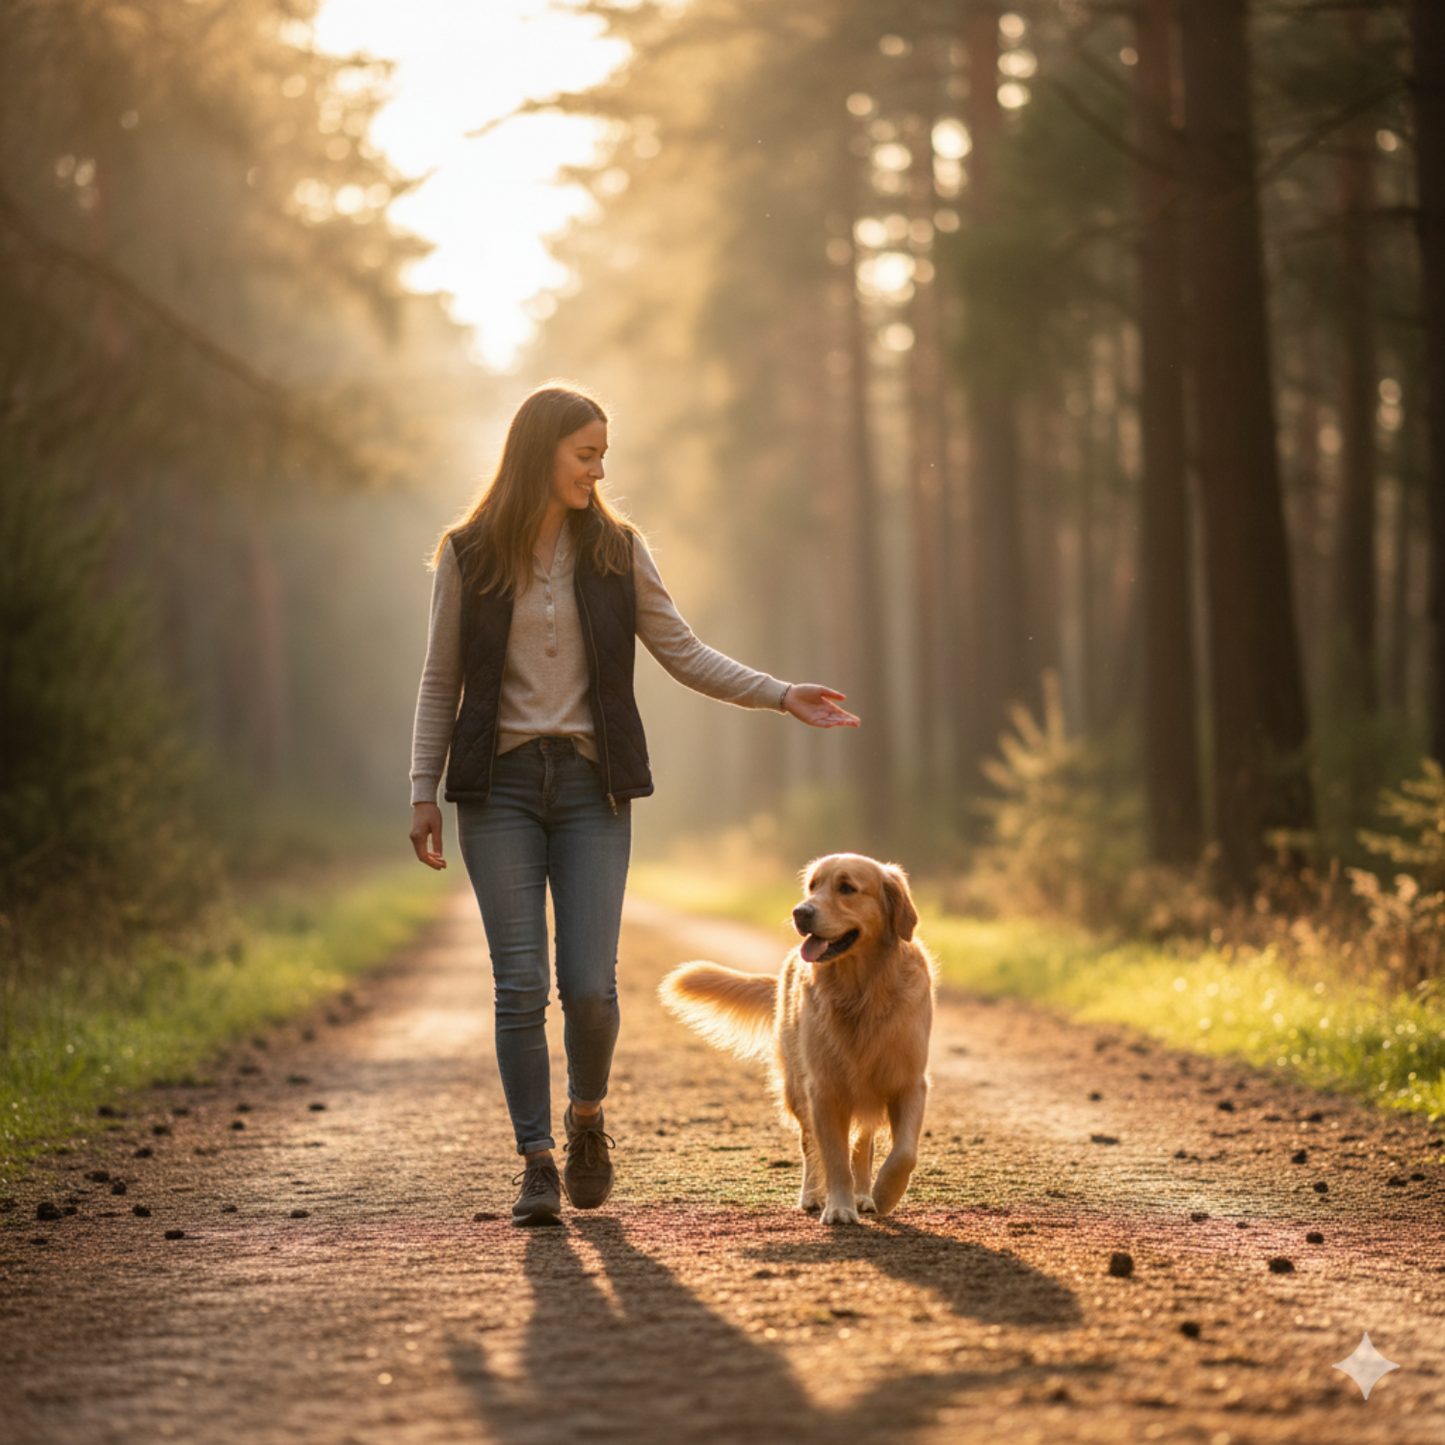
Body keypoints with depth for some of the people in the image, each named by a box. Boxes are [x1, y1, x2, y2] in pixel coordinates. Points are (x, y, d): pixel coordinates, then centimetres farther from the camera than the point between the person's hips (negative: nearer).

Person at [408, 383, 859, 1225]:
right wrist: (423, 792, 2)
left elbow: (684, 654, 6)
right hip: (501, 786, -1)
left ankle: (587, 1116, 23)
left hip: (591, 785, 1)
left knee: (590, 986, -6)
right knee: (521, 985, -5)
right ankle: (538, 1162, 6)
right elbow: (442, 682, 7)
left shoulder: (617, 551, 6)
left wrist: (780, 695, -5)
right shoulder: (469, 557, 3)